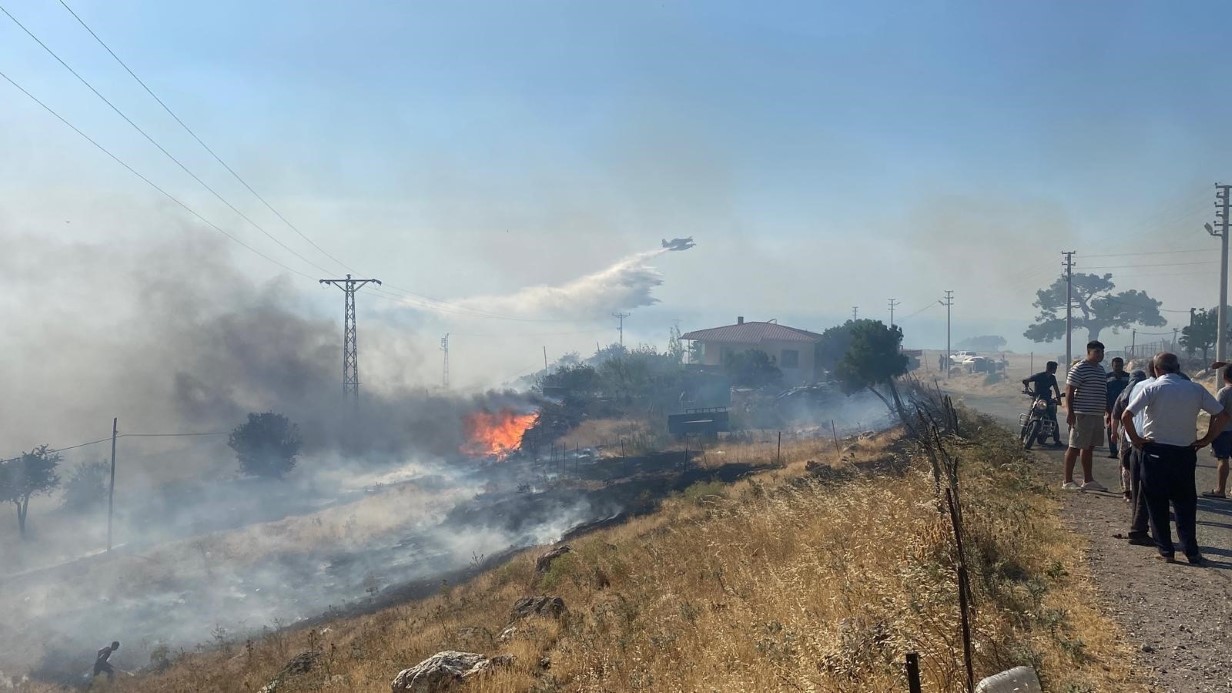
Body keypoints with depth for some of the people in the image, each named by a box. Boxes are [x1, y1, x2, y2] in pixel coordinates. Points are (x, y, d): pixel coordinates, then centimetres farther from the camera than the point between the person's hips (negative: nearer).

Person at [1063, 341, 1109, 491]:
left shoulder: (1100, 369, 17)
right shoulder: (1079, 368, -10)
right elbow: (1069, 391, -14)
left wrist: (1108, 411, 23)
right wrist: (1070, 412, -20)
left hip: (1097, 415, 9)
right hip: (1082, 415, -9)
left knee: (1089, 447, 14)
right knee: (1075, 447, -5)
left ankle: (1088, 480, 21)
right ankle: (1067, 481, -2)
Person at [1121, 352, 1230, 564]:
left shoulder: (1151, 388, -8)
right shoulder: (1196, 389, 1)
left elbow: (1126, 416, -17)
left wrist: (1136, 439, -4)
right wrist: (1206, 440, 8)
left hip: (1156, 451, -3)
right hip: (1186, 452, 3)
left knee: (1157, 503, 8)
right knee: (1185, 503, 13)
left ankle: (1165, 550, 10)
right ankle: (1191, 552, 10)